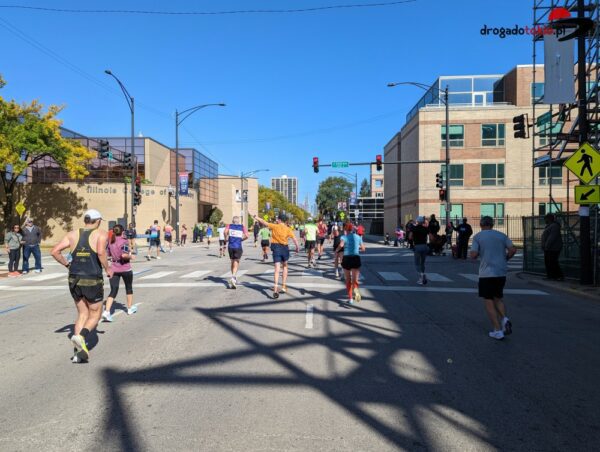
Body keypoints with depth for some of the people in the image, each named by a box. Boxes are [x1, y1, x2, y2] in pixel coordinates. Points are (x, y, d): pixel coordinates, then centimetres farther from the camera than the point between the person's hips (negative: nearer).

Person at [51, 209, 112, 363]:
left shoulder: (73, 234, 8)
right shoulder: (101, 234, -5)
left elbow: (55, 251, 1)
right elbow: (101, 252, -23)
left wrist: (67, 265, 13)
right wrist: (107, 269, -9)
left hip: (74, 280, 5)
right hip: (93, 281, -5)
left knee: (82, 314, 18)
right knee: (95, 315, 12)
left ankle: (79, 351, 11)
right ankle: (80, 336, -16)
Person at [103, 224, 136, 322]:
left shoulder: (110, 241, 3)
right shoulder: (123, 241, -15)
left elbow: (108, 254, 12)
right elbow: (124, 255, -26)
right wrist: (130, 256, -8)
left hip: (114, 269, 4)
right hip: (125, 269, -4)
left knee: (113, 291, 3)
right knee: (129, 288, 18)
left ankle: (106, 312, -13)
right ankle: (130, 308, 32)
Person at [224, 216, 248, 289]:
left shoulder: (229, 226, 8)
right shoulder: (242, 227, 7)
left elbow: (225, 232, -12)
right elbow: (246, 235, -6)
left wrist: (226, 238, 4)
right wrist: (241, 239, 11)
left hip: (230, 246, 2)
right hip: (238, 247, -2)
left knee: (232, 262, 19)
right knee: (236, 263, -3)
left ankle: (234, 277, 30)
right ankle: (233, 277, -24)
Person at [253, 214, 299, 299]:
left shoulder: (274, 226, -4)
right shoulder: (288, 229, -2)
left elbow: (264, 223, 1)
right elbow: (294, 239, -7)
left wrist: (256, 217, 16)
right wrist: (297, 248, 7)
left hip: (276, 248, -1)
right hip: (285, 248, 1)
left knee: (277, 269, -6)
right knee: (285, 267, 22)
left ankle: (275, 290, -18)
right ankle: (283, 287, 22)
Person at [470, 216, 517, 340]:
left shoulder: (478, 236, -2)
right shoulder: (501, 235, 7)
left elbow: (473, 255, -10)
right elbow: (513, 250, -1)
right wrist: (504, 259, 15)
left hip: (486, 273, -4)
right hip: (501, 272, 4)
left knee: (489, 301, 4)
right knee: (498, 298, 19)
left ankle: (498, 331, 1)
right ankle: (504, 319, -6)